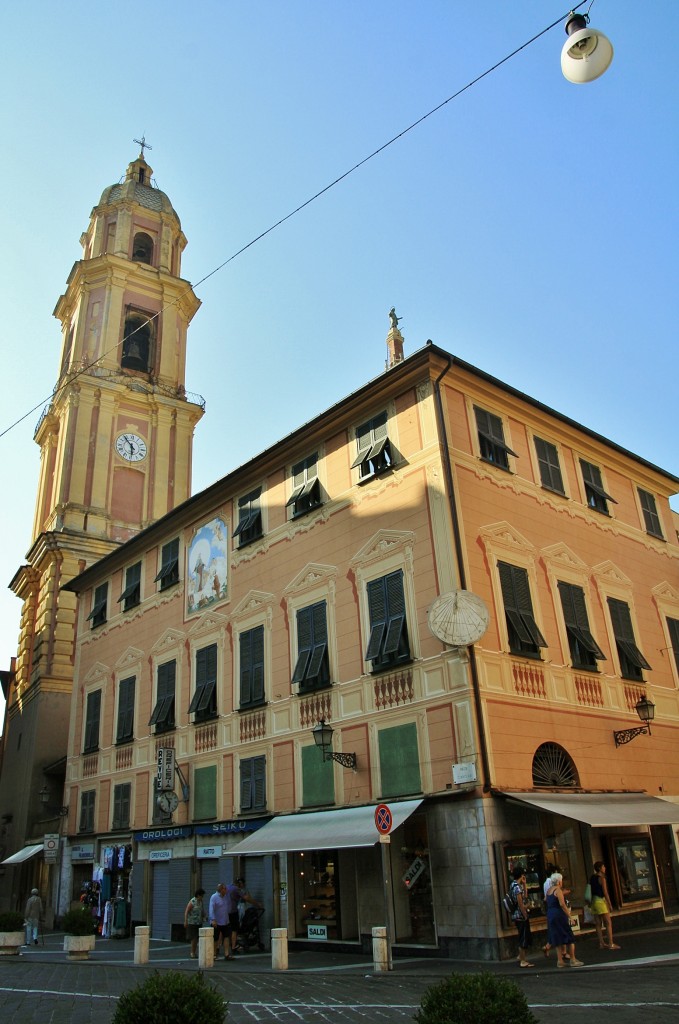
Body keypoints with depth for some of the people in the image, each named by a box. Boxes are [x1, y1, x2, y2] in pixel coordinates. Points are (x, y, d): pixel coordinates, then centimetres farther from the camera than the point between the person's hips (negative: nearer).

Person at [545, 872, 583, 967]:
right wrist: (569, 916, -18)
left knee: (557, 938, 11)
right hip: (559, 915, -8)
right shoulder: (558, 890, -12)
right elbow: (562, 904, -21)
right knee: (569, 937, 1)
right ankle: (572, 959, 2)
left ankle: (560, 960, 11)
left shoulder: (549, 890, 14)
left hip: (550, 916, 8)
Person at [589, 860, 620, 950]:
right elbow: (605, 892, -14)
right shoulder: (601, 878, -11)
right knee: (608, 923, -3)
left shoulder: (592, 878, 12)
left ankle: (601, 944, 12)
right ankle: (611, 944, -6)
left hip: (594, 901, 8)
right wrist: (609, 904, -9)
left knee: (598, 924, 9)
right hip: (601, 901, -8)